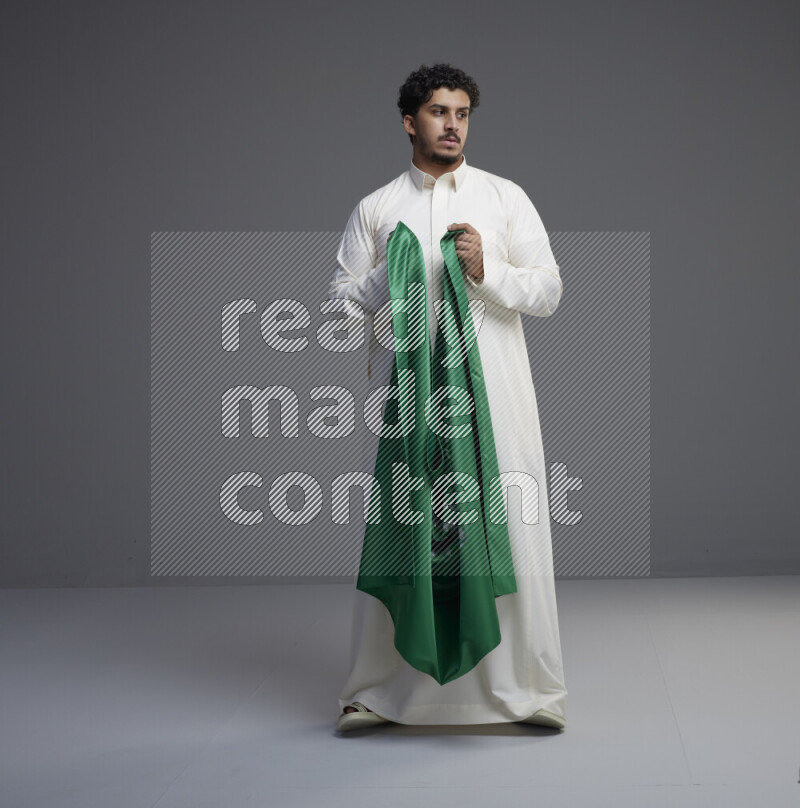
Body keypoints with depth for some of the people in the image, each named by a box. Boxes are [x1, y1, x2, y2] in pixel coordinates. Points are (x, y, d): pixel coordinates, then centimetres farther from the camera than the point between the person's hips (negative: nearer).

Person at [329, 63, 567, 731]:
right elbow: (341, 299, 9)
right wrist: (390, 276, -9)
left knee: (510, 528, -3)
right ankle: (379, 690, 12)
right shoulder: (375, 210, 11)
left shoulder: (507, 198, 10)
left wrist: (487, 271, -11)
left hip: (493, 392, 0)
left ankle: (529, 686, 7)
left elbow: (549, 291, 5)